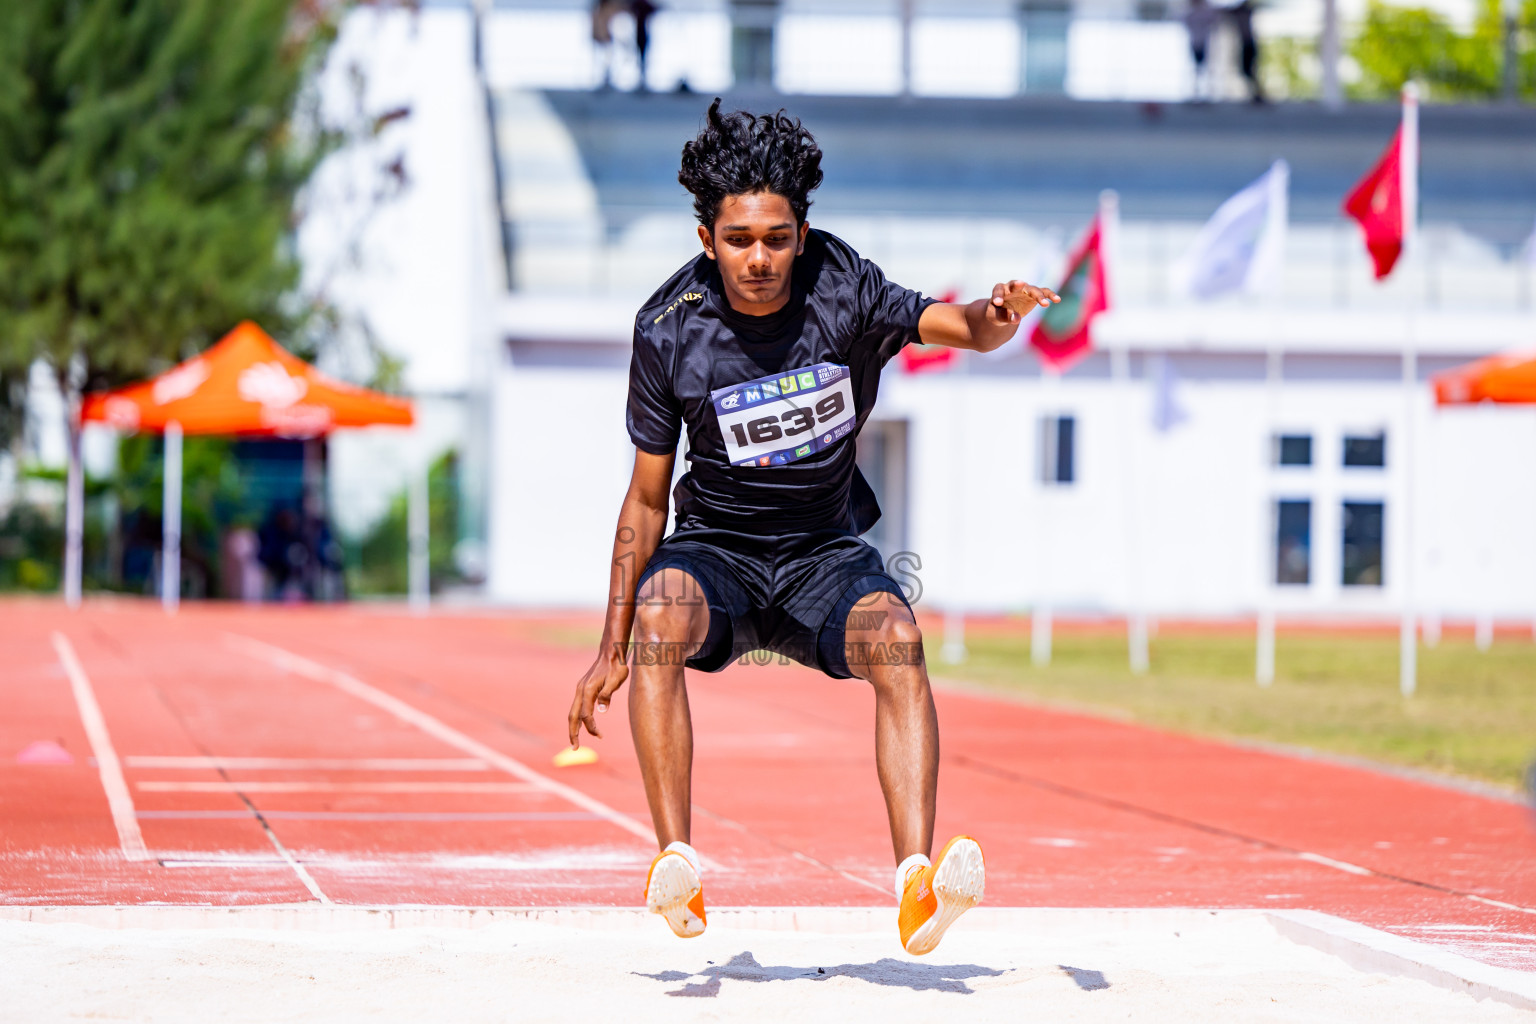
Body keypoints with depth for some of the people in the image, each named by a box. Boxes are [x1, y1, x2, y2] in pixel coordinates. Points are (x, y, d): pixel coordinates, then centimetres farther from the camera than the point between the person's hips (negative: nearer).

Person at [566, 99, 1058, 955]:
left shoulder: (841, 288, -10)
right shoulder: (670, 330, -10)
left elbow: (945, 324, -18)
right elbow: (648, 498, -2)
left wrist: (994, 319, -45)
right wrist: (612, 648, -3)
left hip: (826, 553, 0)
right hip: (716, 549, 0)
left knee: (896, 637, -32)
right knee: (662, 613, -34)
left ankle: (916, 886, -43)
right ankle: (677, 863, -37)